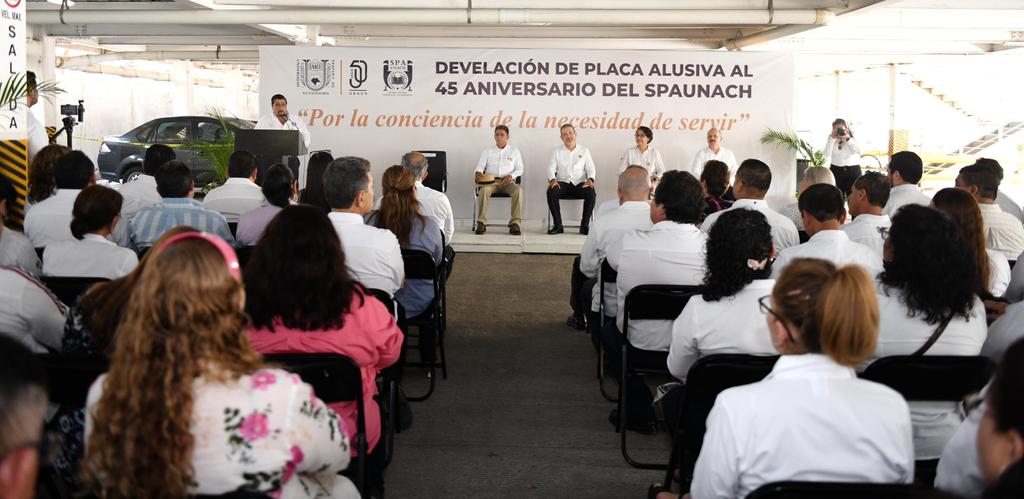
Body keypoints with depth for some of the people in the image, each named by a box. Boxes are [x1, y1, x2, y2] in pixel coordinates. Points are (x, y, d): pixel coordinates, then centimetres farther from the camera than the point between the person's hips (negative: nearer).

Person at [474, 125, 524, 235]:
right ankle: (481, 223, -36)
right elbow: (480, 166, 8)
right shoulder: (488, 151, 15)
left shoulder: (514, 151, 14)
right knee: (484, 189, -36)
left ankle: (515, 223, -36)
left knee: (518, 190, -34)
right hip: (491, 180, 0)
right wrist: (478, 173, -17)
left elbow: (520, 169, 10)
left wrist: (511, 175, -11)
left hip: (507, 181, 0)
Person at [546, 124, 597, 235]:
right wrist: (552, 179, -17)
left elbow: (591, 168, 8)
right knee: (551, 192, -32)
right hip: (563, 183, 0)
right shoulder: (557, 151, 15)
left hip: (580, 184, 0)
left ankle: (584, 225, -19)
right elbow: (551, 168, 5)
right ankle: (558, 225, -23)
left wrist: (590, 179, -14)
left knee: (592, 193, -32)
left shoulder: (584, 151, 16)